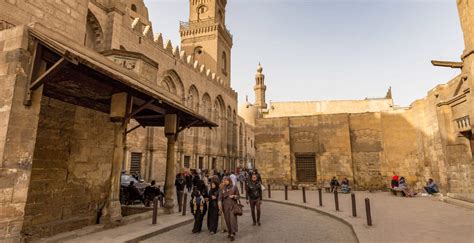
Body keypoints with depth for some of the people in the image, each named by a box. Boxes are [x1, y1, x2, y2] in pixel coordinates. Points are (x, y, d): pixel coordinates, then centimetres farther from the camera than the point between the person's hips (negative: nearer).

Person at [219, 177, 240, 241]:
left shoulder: (234, 187, -4)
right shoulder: (223, 188, 5)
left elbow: (238, 195, 2)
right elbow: (221, 196, 6)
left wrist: (233, 196, -17)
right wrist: (220, 204, -5)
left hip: (232, 205, -3)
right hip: (225, 206, 3)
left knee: (232, 219, -9)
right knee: (227, 219, 7)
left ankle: (233, 234, -5)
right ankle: (229, 232, 21)